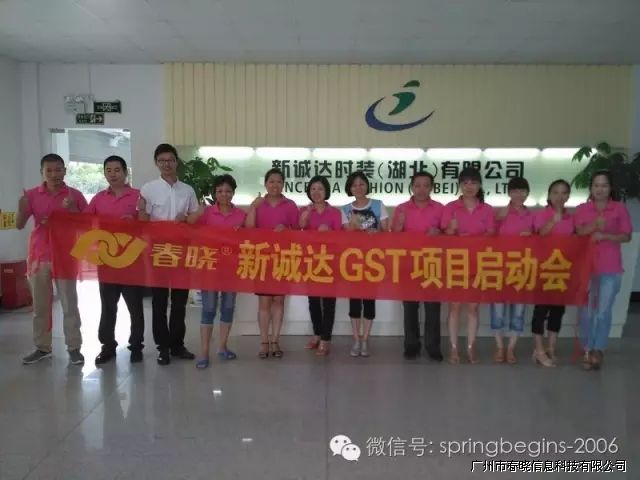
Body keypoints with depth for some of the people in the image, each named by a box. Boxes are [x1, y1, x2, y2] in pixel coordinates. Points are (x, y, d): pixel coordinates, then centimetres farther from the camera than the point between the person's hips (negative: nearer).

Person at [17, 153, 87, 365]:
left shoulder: (75, 195, -2)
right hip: (38, 256, 2)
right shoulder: (32, 195, 2)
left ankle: (74, 347, 5)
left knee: (69, 303, 0)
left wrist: (73, 210, -17)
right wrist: (22, 208, -18)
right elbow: (19, 225, 1)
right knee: (40, 305, 9)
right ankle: (42, 347, 19)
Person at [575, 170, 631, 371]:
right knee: (587, 311, 6)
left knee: (603, 311, 0)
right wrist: (594, 225, -22)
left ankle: (598, 351, 12)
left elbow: (626, 236, 1)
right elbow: (579, 233, -4)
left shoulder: (620, 208, 2)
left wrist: (605, 235, -15)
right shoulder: (582, 209, 5)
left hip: (611, 268, -1)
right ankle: (587, 350, 16)